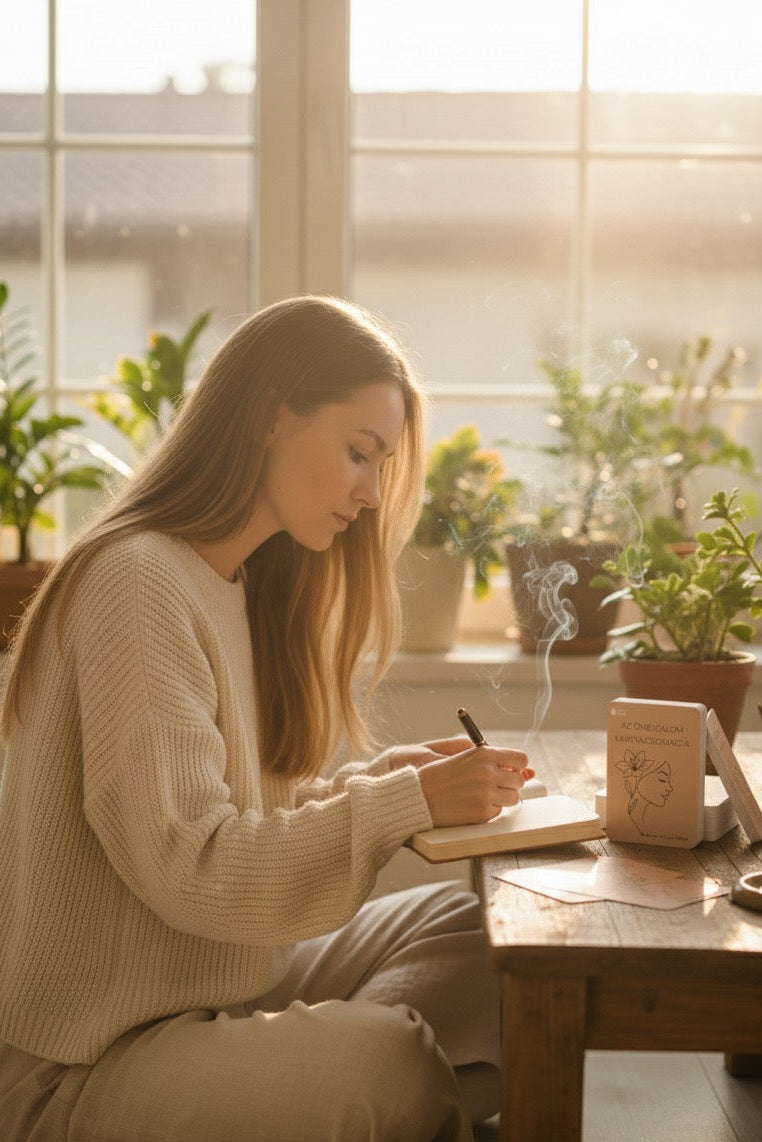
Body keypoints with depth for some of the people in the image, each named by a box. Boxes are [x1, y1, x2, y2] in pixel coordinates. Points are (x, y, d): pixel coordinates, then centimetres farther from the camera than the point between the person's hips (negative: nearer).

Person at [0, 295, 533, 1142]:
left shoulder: (240, 586, 12)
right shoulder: (139, 582, -19)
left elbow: (245, 816, 10)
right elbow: (184, 865, -24)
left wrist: (380, 777, -5)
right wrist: (406, 802, -21)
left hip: (218, 985, 9)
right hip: (88, 1066, -9)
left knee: (459, 926, 0)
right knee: (395, 1059, -28)